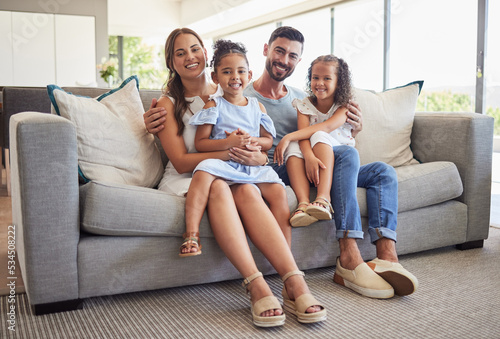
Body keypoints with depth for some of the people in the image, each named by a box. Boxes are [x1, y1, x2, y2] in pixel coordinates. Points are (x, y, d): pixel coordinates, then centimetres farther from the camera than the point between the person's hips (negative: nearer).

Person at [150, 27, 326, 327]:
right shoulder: (168, 104, 4)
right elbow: (181, 161, -9)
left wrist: (258, 157, -17)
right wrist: (231, 152, -23)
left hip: (231, 173, 2)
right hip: (185, 179, -2)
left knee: (248, 191, -33)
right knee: (217, 187, -36)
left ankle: (294, 283, -43)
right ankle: (257, 287, -45)